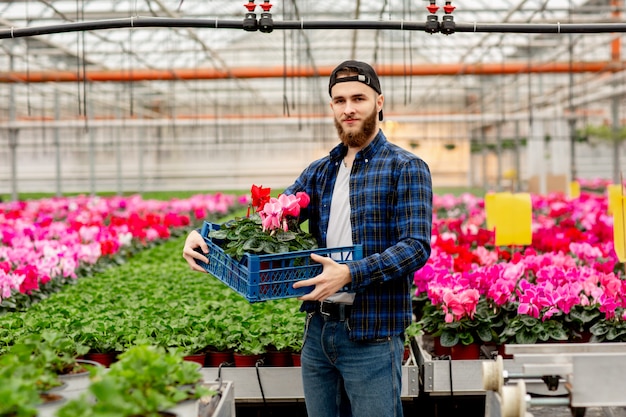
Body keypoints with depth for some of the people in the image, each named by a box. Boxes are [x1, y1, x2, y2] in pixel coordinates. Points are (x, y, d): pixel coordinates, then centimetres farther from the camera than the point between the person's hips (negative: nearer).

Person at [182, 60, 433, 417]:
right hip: (318, 329, 6)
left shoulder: (406, 168, -5)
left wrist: (351, 274, -27)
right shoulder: (320, 172, 13)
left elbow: (416, 246, -14)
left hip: (372, 334, -6)